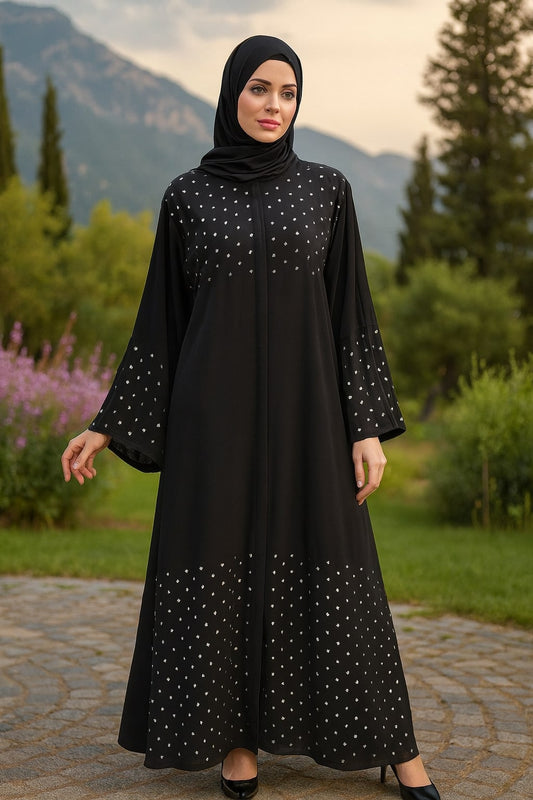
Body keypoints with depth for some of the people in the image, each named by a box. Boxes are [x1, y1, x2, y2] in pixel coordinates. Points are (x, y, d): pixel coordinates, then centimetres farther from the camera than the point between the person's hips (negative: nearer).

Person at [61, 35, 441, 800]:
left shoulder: (327, 189, 6)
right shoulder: (187, 196, 6)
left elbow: (353, 310, 4)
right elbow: (163, 317, 8)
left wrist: (369, 426, -3)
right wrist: (110, 425, 5)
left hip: (302, 401, 0)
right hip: (216, 404, 0)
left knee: (332, 570, 2)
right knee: (224, 567, 1)